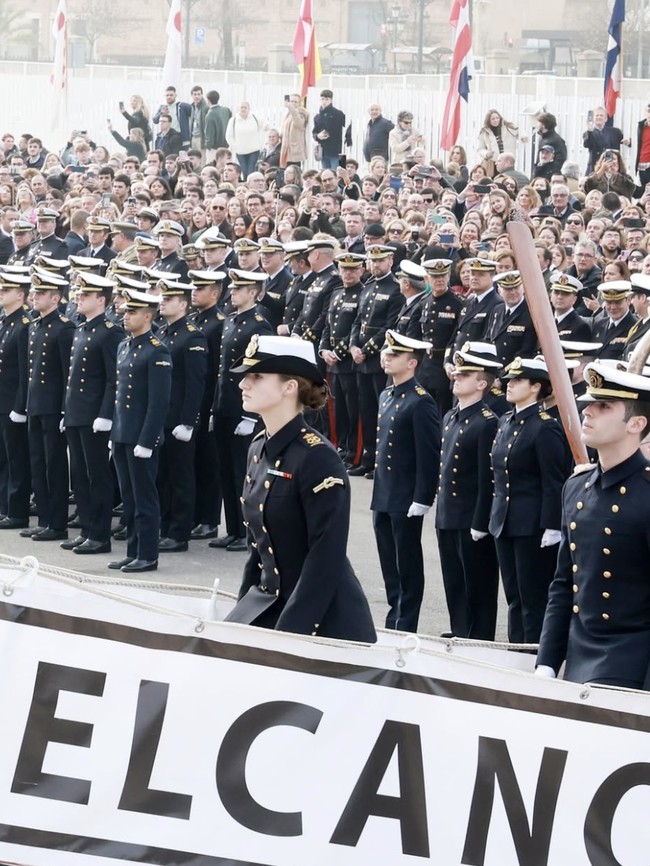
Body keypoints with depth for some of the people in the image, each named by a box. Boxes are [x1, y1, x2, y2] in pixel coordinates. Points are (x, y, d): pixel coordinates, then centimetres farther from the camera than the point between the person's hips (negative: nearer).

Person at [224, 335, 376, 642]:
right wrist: (242, 610, 13)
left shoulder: (318, 458, -18)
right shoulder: (259, 449, 7)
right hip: (267, 602, 8)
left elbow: (326, 559, -21)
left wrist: (287, 634, -23)